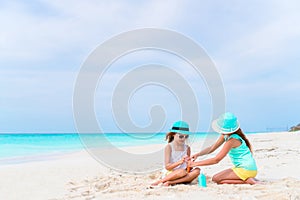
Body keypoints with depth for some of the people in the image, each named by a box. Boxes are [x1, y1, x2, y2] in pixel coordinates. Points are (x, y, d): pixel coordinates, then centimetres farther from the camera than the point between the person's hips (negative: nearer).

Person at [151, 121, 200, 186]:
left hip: (181, 175, 6)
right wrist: (179, 162, -28)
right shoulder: (169, 147, -6)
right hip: (169, 174, -5)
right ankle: (160, 181, -20)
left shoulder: (187, 148, 9)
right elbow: (167, 167, -13)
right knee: (182, 172, -35)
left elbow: (188, 169, 10)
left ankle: (170, 182, -26)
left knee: (197, 170, -22)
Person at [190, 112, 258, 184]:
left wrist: (195, 163, -18)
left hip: (246, 170, -9)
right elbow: (212, 148, 9)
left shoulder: (232, 140, -22)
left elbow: (216, 159, -21)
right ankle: (247, 179, 8)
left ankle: (247, 180, -12)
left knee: (216, 179, -11)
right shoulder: (225, 135, 5)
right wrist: (198, 154, -7)